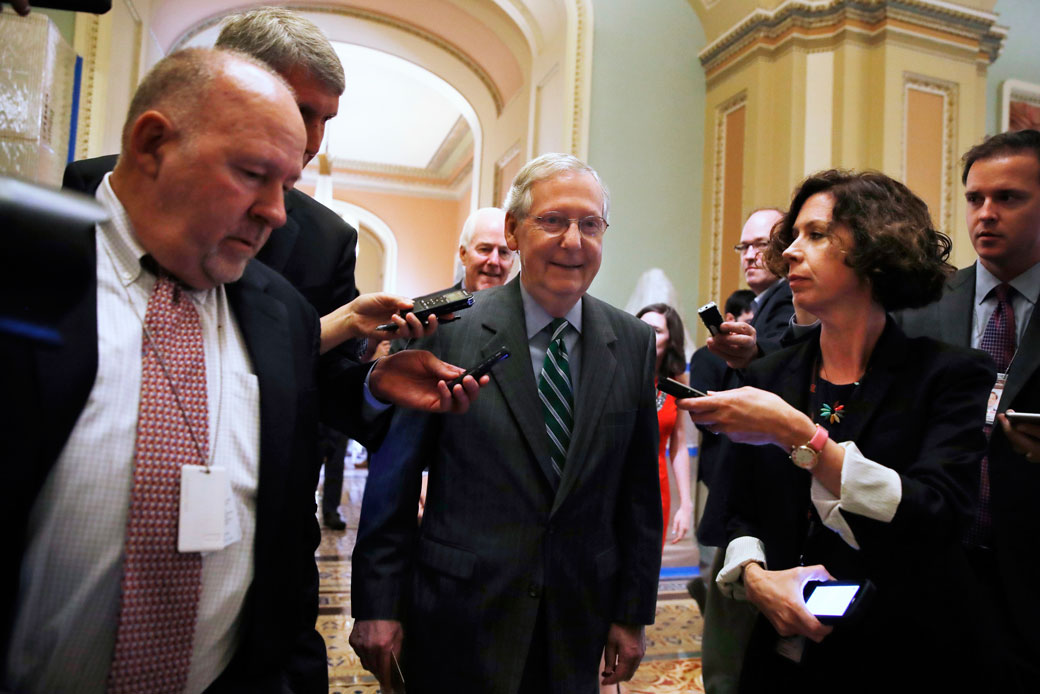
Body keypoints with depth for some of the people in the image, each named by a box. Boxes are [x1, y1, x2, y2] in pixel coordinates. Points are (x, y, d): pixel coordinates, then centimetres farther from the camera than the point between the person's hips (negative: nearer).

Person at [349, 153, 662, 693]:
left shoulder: (634, 344, -1)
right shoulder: (449, 329, -10)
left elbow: (639, 490, 3)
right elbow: (394, 477, -7)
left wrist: (634, 613, 5)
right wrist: (377, 604, -6)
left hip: (576, 628, 3)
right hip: (457, 623, -2)